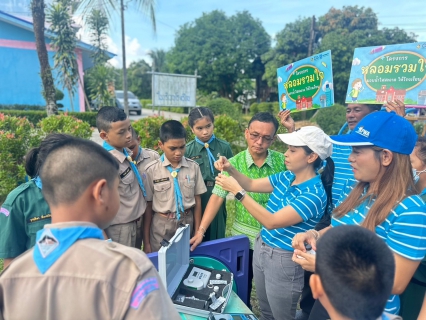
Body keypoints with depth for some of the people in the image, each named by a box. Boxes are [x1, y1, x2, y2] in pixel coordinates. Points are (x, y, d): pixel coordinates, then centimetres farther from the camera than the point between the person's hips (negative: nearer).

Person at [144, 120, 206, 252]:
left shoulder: (193, 167, -3)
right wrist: (146, 241, 1)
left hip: (187, 224, 2)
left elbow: (197, 201, 5)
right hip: (161, 226, -1)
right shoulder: (152, 170, -9)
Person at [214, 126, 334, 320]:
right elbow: (251, 185, 7)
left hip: (283, 260, -7)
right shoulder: (286, 177, -2)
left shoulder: (314, 194, -25)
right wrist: (230, 169, -11)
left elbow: (271, 222, -30)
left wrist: (237, 191, -31)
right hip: (260, 248, 7)